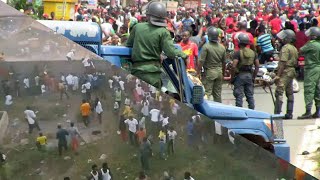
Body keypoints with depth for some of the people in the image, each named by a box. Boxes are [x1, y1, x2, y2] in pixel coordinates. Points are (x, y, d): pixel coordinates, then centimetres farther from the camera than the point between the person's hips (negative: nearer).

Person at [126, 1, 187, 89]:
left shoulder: (137, 27, 4)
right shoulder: (163, 32, -6)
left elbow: (128, 44, 16)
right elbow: (171, 53, -11)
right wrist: (183, 55, 7)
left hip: (136, 70, 3)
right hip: (153, 72, -2)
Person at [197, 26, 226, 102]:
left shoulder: (206, 46, -13)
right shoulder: (222, 47, 5)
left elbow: (201, 61, -15)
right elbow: (224, 62, 13)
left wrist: (198, 72, -8)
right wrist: (223, 72, 25)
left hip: (209, 71, -5)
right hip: (219, 71, 5)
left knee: (207, 92, -4)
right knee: (218, 93, 13)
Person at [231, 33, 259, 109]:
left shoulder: (238, 53, -11)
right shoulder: (253, 53, 7)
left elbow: (234, 66, -18)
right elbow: (257, 66, 8)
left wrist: (232, 78, -8)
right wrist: (253, 77, 15)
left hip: (240, 75, -5)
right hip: (249, 75, 5)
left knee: (239, 96, 0)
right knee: (250, 96, 12)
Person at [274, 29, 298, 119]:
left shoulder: (285, 48, -13)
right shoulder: (294, 48, 16)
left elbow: (283, 63, -19)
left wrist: (278, 75, -20)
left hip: (285, 72, -10)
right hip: (292, 72, 10)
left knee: (279, 92, -12)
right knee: (290, 93, 10)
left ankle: (277, 113, -17)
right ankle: (289, 113, 12)